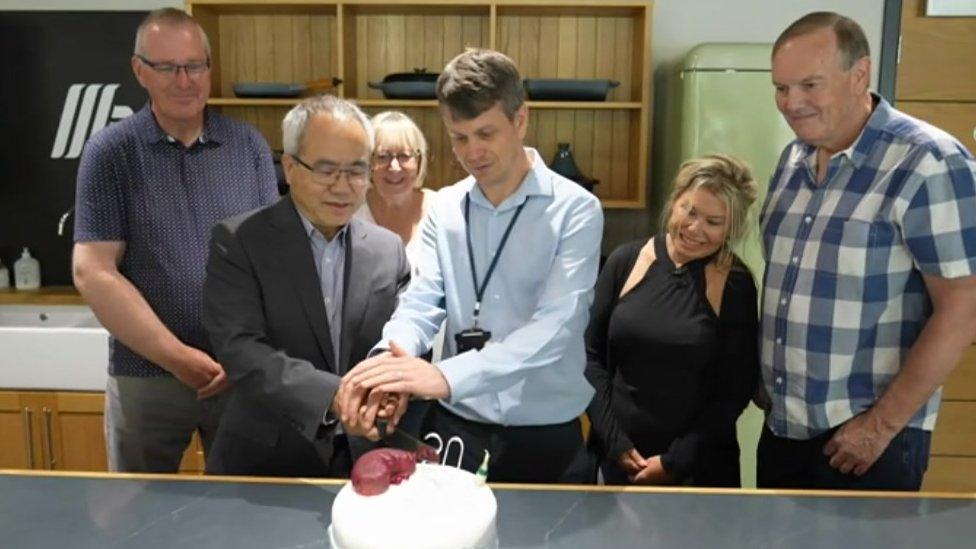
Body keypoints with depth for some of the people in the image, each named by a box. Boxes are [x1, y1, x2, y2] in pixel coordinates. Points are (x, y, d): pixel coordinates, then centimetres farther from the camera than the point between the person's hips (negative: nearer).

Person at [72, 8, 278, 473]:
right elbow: (92, 272, -8)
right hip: (144, 375, -1)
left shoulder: (249, 147, 2)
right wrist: (176, 357, -12)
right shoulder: (109, 153, -3)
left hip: (244, 371, 1)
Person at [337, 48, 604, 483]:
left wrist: (447, 376, -34)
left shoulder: (575, 210, -11)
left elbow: (554, 326, -22)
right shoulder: (444, 208, 4)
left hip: (547, 438, -3)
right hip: (456, 427, 3)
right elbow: (421, 302, -5)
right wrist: (390, 358, -28)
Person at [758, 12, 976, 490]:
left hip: (867, 435, -6)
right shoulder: (792, 160, 5)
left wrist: (882, 424, -14)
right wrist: (762, 379, 8)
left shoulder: (928, 164, -15)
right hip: (781, 426, 7)